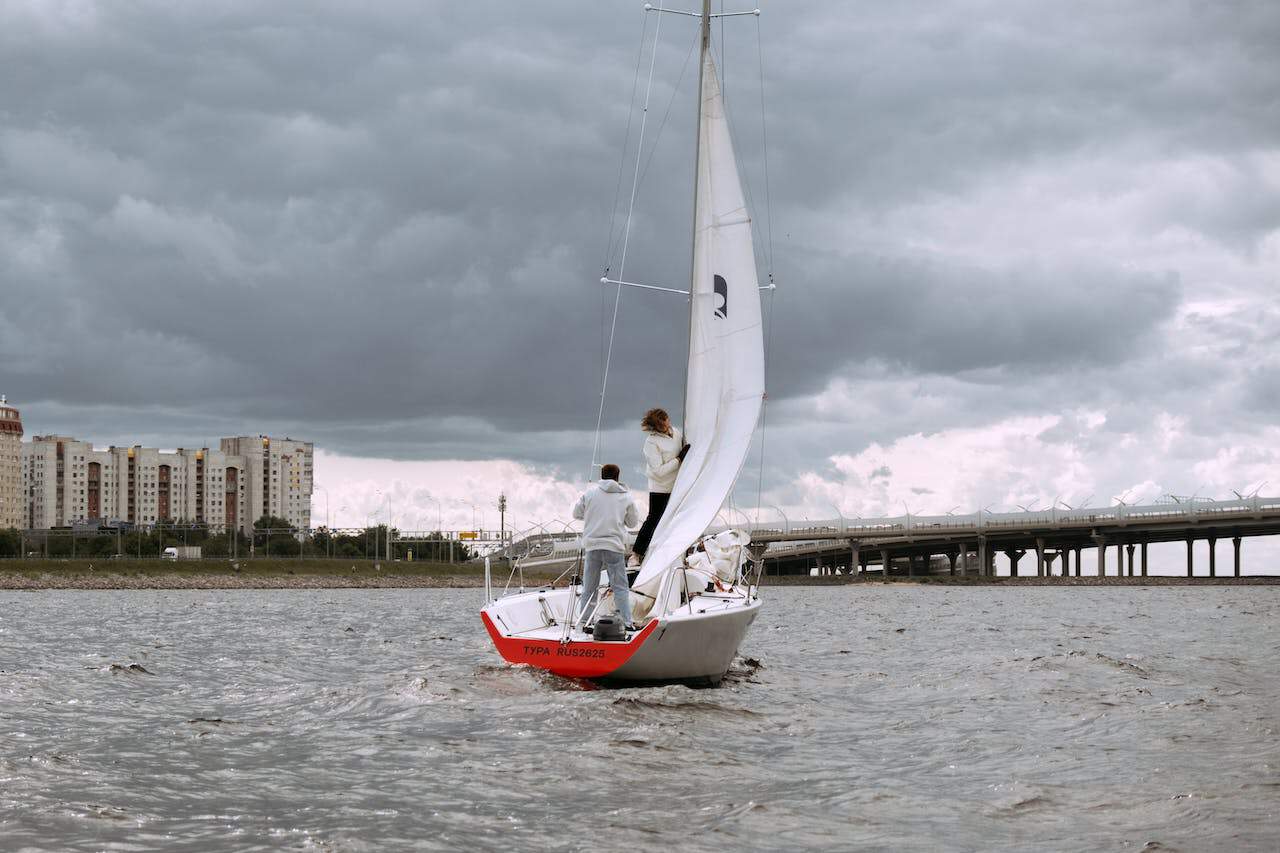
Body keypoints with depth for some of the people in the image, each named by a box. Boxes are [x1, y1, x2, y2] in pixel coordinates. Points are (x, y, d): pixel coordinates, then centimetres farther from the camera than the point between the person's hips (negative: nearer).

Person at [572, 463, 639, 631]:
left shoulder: (590, 493, 1)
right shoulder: (626, 497, 2)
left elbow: (576, 513, 10)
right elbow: (633, 522, 10)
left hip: (592, 546, 1)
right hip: (615, 547, -1)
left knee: (589, 586, 11)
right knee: (620, 587, 2)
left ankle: (583, 620, 14)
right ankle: (626, 621, -4)